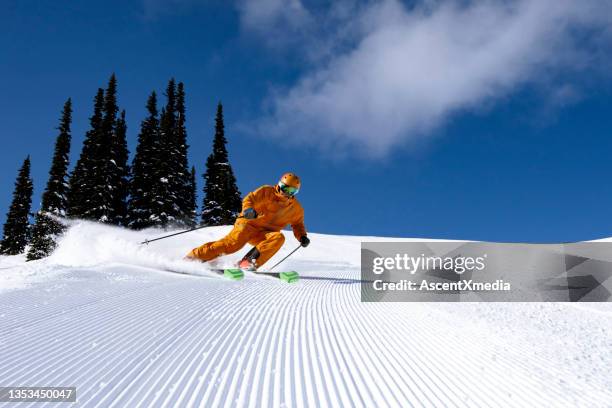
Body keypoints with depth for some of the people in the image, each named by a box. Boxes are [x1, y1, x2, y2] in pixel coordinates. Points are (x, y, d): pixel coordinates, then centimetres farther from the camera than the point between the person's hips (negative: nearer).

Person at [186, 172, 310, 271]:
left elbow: (297, 224, 22)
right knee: (231, 244, -25)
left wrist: (302, 236, 2)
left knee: (279, 238, -28)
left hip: (263, 236, 4)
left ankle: (250, 263, -33)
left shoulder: (296, 208, 10)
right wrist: (249, 209, -32)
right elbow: (250, 199, -10)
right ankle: (193, 257, -16)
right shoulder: (267, 192, -2)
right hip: (249, 224, -4)